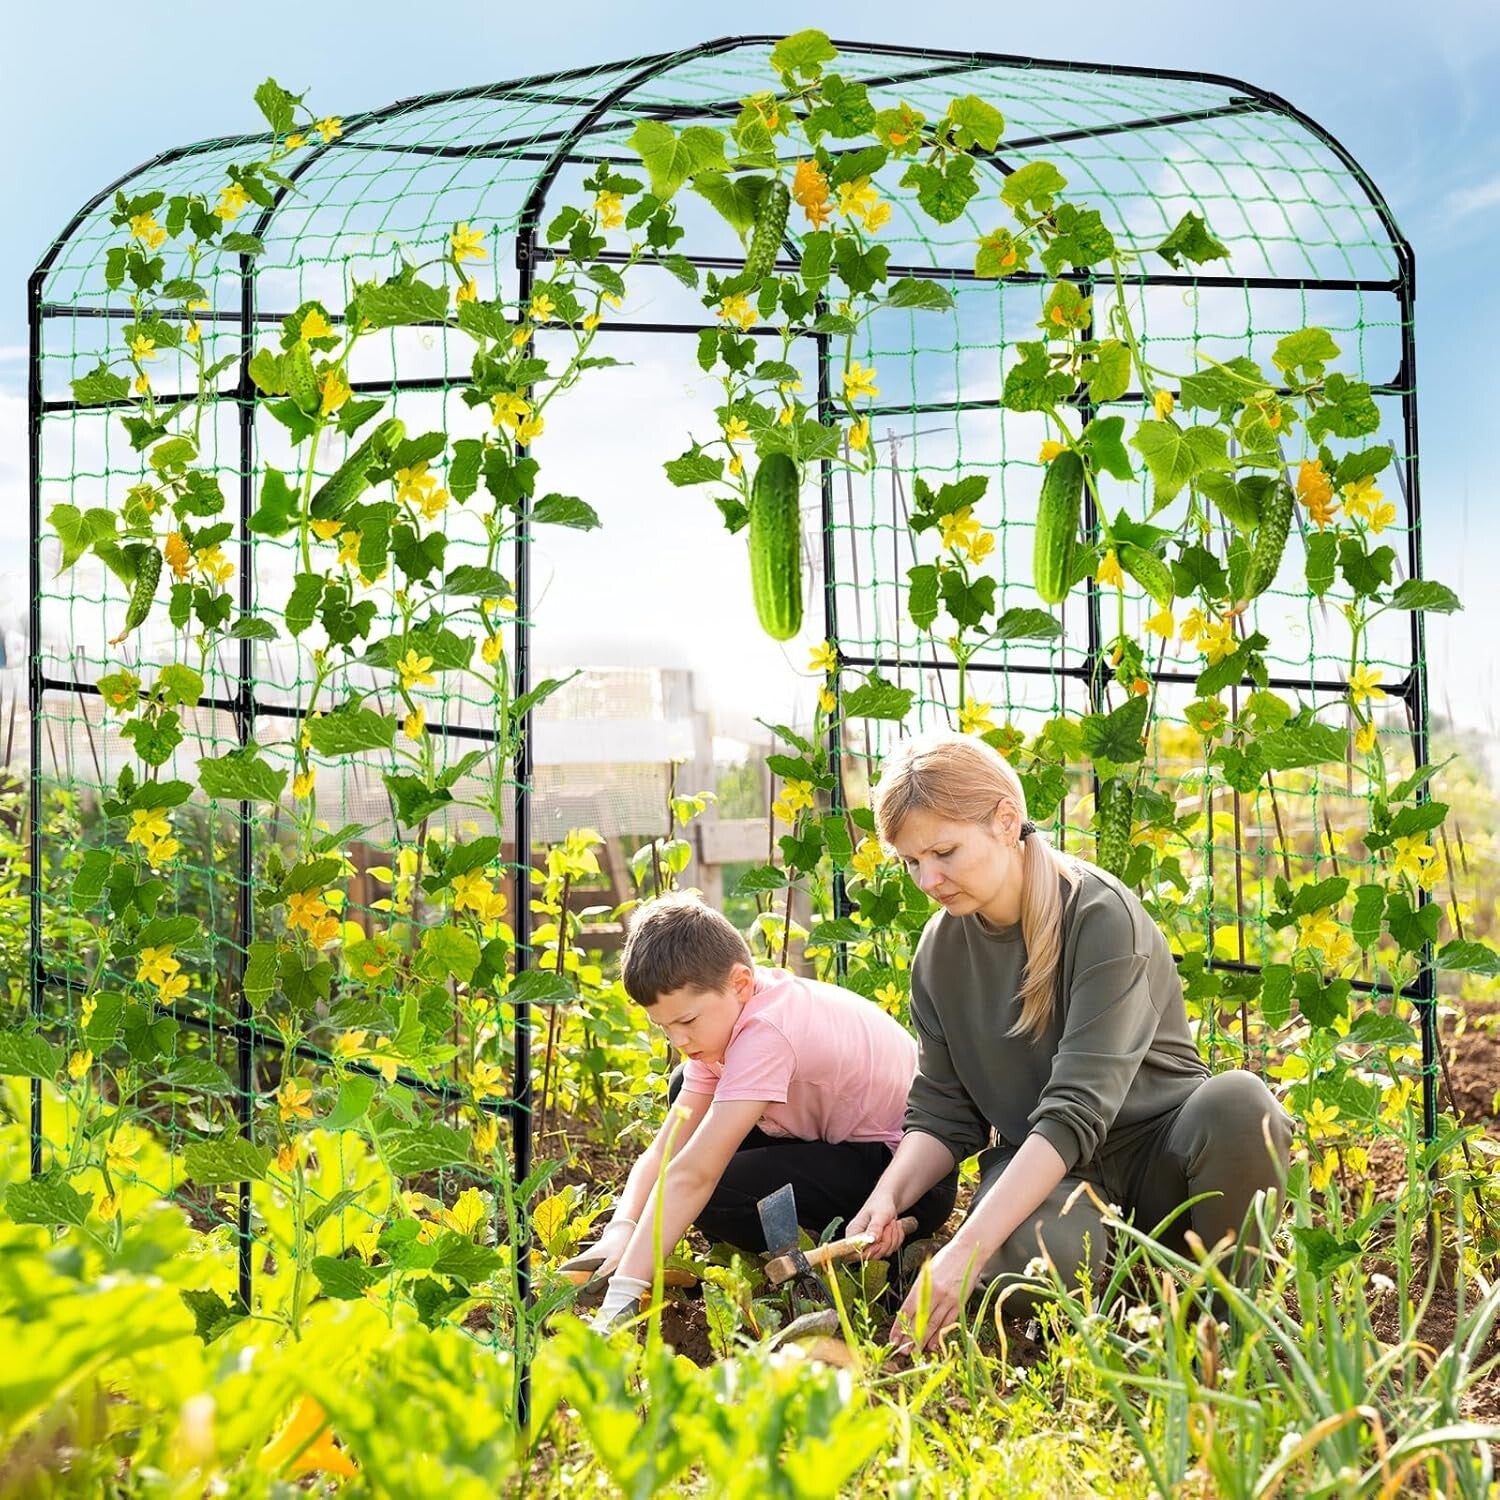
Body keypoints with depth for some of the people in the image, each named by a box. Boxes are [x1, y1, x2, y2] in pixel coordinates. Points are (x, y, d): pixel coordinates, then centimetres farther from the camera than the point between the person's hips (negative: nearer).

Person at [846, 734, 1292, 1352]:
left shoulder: (1102, 917, -19)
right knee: (1025, 1259, -36)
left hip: (1159, 1158, -3)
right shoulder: (940, 949, 2)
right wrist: (889, 1196, -16)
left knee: (1237, 1100, -38)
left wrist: (965, 1248, -35)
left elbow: (1077, 1108, -28)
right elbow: (943, 1114, 6)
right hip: (1037, 1164, 3)